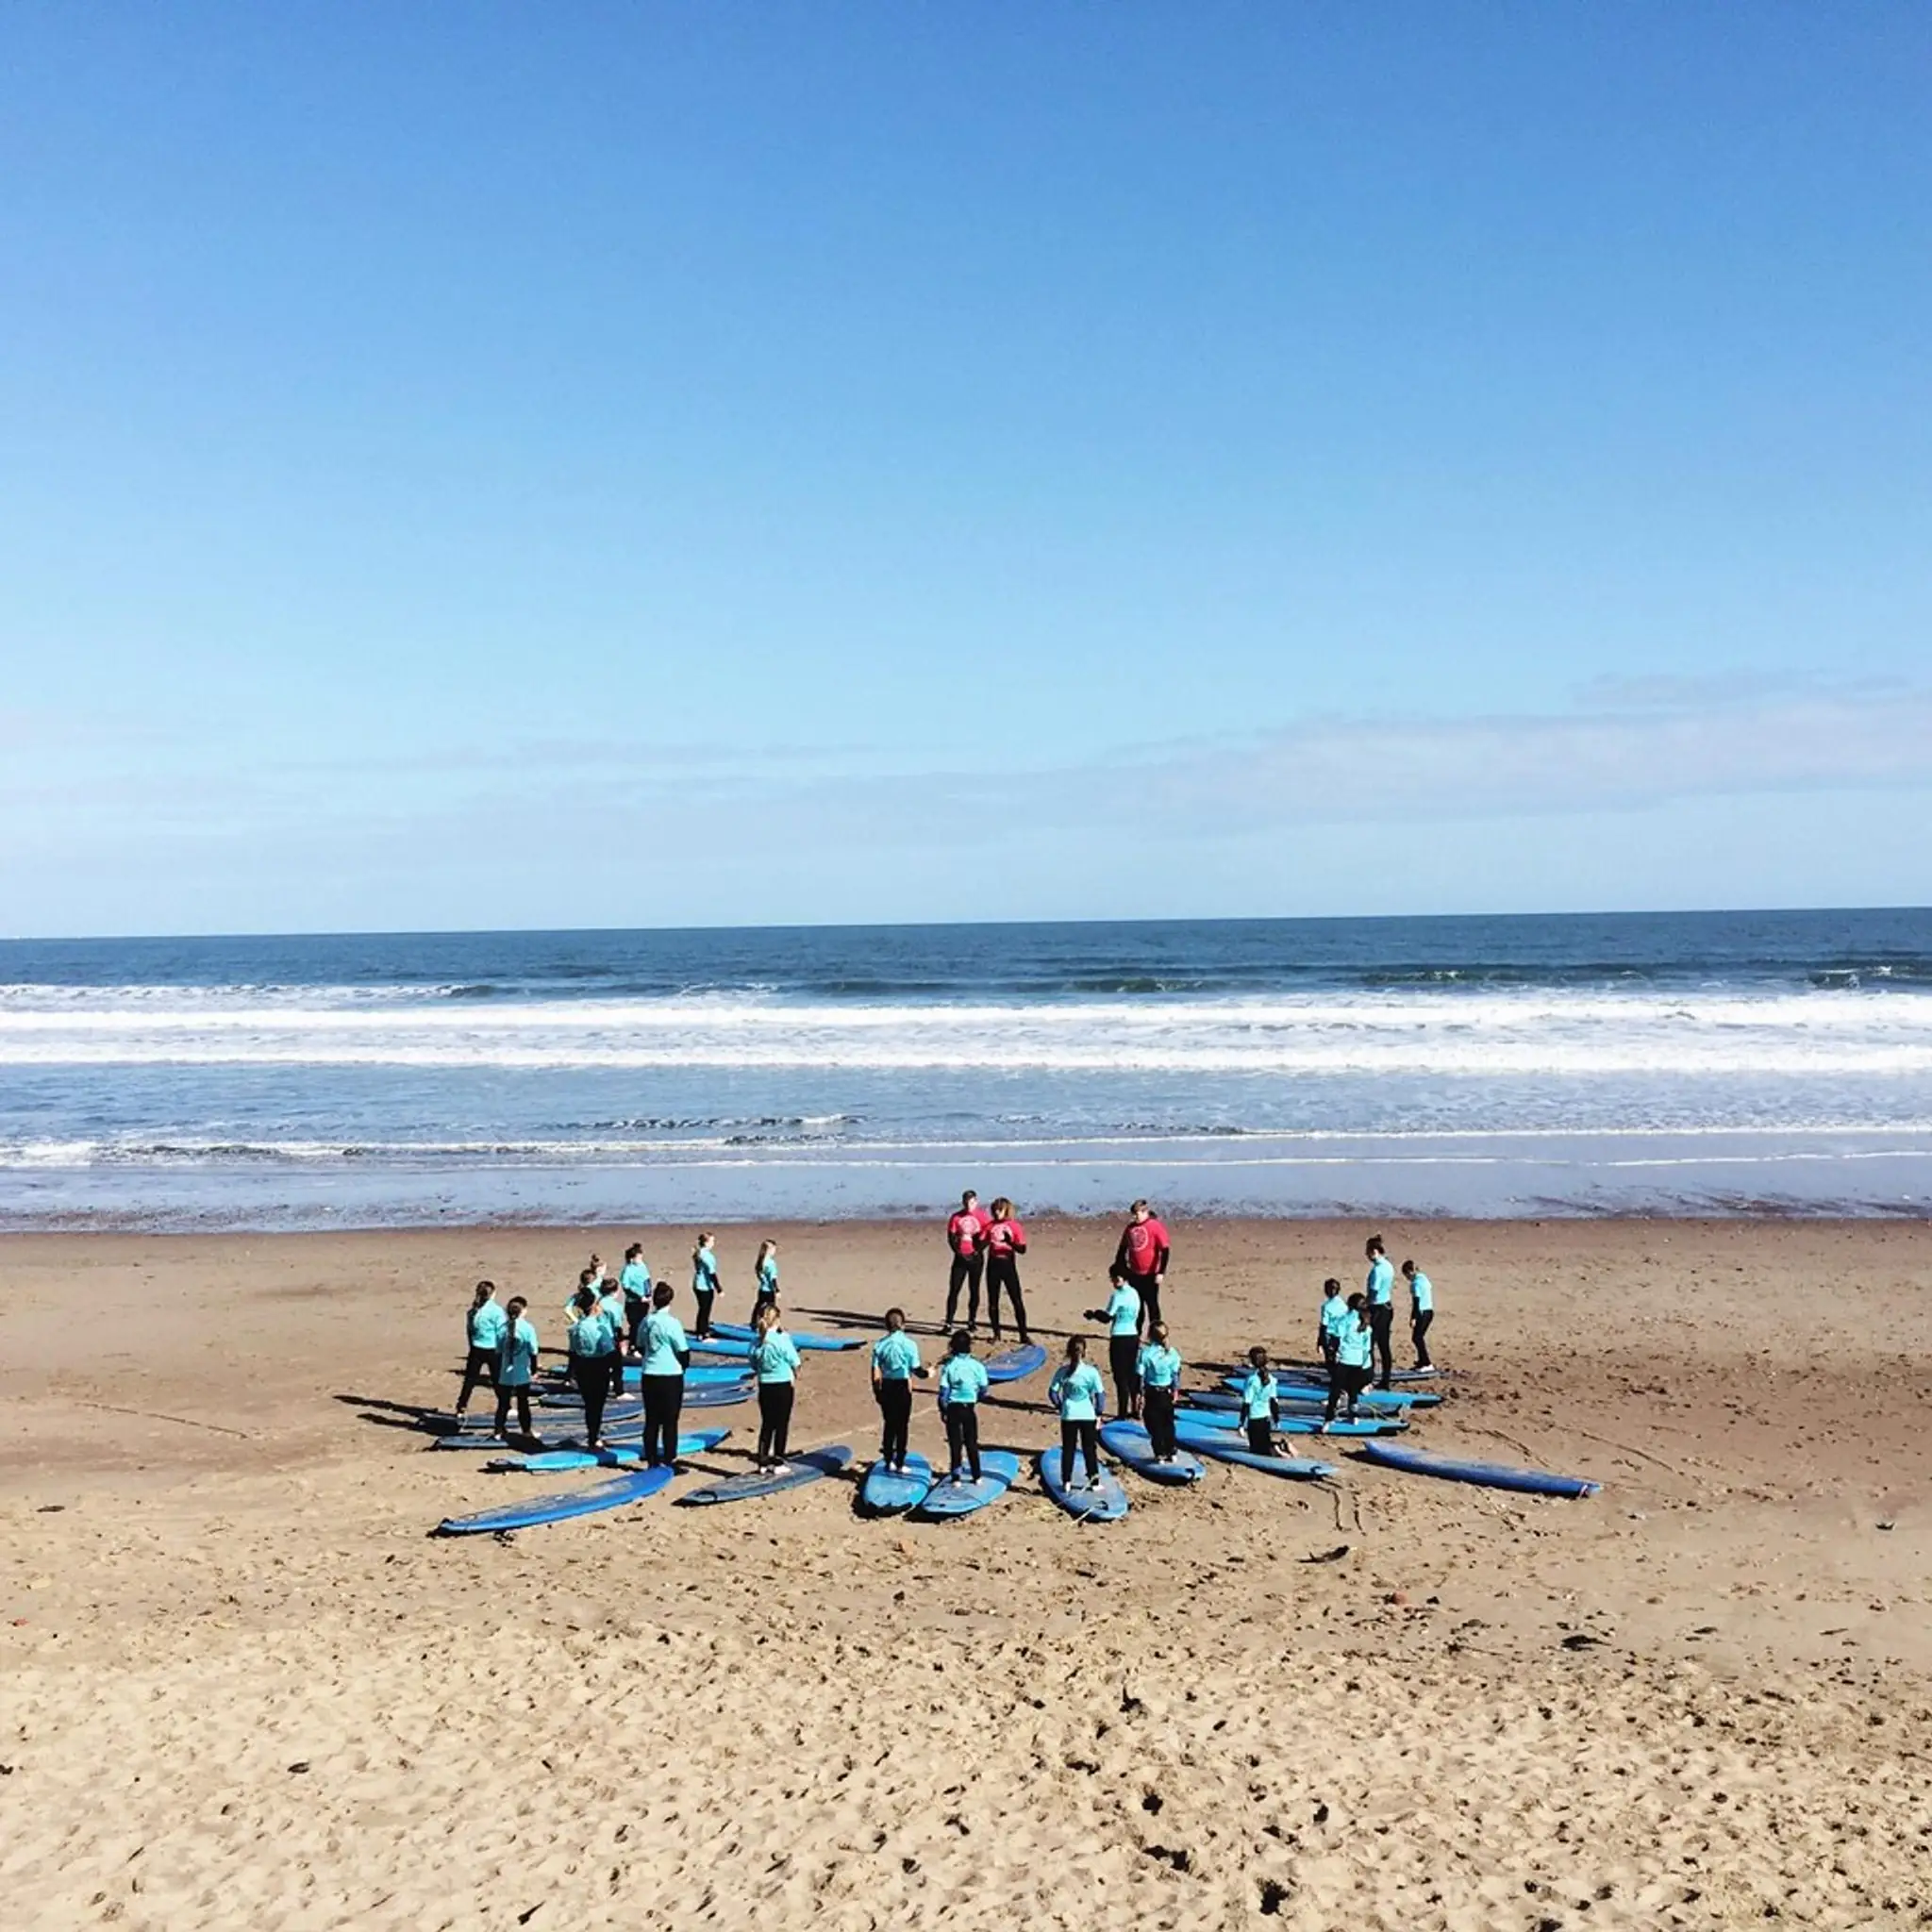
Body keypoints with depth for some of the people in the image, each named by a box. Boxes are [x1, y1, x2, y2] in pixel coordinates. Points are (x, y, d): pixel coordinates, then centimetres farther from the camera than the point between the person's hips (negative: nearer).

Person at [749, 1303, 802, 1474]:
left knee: (766, 1424, 13)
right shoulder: (782, 1340, -16)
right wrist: (795, 1377, 8)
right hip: (783, 1386, -4)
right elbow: (795, 1363, -9)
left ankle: (763, 1463, 16)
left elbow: (754, 1366, 6)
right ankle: (778, 1464, 9)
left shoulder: (756, 1343, -2)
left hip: (764, 1387, 4)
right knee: (782, 1425, 6)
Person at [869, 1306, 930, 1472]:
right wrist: (927, 1372, 11)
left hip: (886, 1386, 2)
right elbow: (916, 1369, -9)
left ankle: (888, 1460, 19)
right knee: (902, 1425, 7)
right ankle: (899, 1462, 9)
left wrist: (876, 1392, 9)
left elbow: (875, 1372, -2)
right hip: (903, 1386, -2)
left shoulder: (880, 1344, -3)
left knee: (888, 1423, 15)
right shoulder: (909, 1344, -10)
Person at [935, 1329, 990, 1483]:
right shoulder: (977, 1366, -7)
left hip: (953, 1408, -1)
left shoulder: (948, 1366, -10)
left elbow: (943, 1391, -10)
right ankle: (977, 1476, 18)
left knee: (955, 1443, 7)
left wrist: (943, 1410, 2)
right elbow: (983, 1390, -1)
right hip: (970, 1408, 1)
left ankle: (957, 1476, 7)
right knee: (972, 1442, 13)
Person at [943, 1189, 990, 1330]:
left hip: (975, 1258, -1)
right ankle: (949, 1322, -2)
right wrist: (957, 1251, -6)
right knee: (953, 1290, -3)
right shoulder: (956, 1217, 2)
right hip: (960, 1257, 1)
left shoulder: (982, 1217, -2)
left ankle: (972, 1321, 16)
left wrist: (978, 1250, -10)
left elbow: (989, 1236, -3)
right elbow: (950, 1237, 3)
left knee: (974, 1290, 6)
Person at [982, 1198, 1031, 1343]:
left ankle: (1023, 1334, 0)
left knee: (1017, 1301, -4)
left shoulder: (1014, 1226, -1)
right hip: (993, 1265, 3)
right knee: (992, 1301, 5)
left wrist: (1009, 1242, -22)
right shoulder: (990, 1226, 7)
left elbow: (1022, 1249, -6)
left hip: (1008, 1264, -3)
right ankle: (996, 1334, 14)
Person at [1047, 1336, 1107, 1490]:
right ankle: (1094, 1482, 16)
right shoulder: (1091, 1372, -11)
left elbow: (1052, 1392, -5)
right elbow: (1100, 1394, -8)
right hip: (1088, 1415, -1)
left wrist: (1060, 1406, 9)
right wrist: (1098, 1413, 3)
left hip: (1068, 1415, 1)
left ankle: (1066, 1482, 13)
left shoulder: (1062, 1371, -8)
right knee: (1090, 1449, 11)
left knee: (1068, 1449, 12)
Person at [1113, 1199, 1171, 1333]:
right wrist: (1119, 1268, 13)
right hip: (1134, 1274, 5)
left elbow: (1165, 1250, -13)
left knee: (1152, 1305, 1)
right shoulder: (1130, 1228, 7)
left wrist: (1161, 1272, -18)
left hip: (1150, 1275, -5)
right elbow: (1122, 1249, 17)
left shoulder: (1155, 1226, -10)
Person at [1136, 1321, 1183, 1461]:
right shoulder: (1172, 1352, -5)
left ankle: (1160, 1454, 4)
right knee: (1168, 1423, 15)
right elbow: (1176, 1374, 4)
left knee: (1154, 1424, 6)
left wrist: (1141, 1394, -8)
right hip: (1167, 1392, 3)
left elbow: (1140, 1376, -14)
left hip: (1151, 1393, -3)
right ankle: (1171, 1453, 18)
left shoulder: (1145, 1352, -16)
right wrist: (1175, 1390, 16)